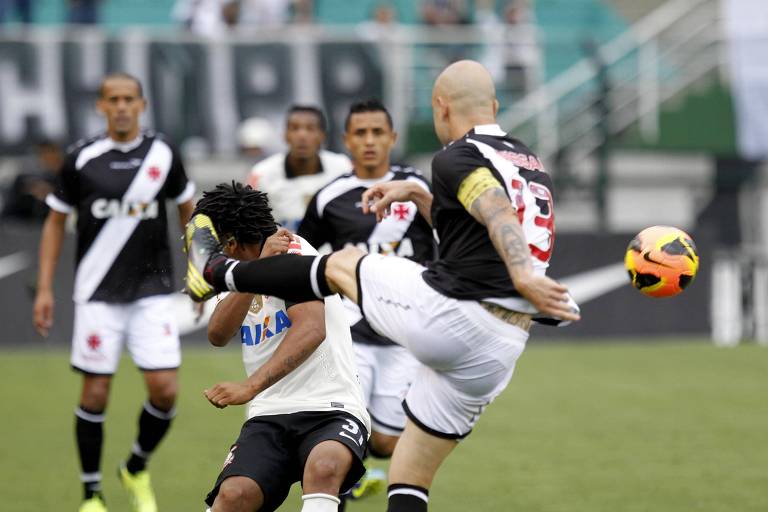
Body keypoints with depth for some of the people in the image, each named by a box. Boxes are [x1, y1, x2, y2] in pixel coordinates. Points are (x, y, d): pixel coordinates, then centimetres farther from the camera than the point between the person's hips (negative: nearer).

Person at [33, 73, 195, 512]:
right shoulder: (82, 159, -2)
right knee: (95, 394, -1)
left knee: (165, 389, -8)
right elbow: (56, 222, 8)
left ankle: (137, 469, 19)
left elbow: (188, 209, 16)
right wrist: (45, 288, 4)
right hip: (98, 294, -1)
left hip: (153, 291, 1)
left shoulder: (162, 154, 1)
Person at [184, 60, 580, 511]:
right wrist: (417, 195, 36)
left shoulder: (456, 158, -4)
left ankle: (217, 271, 41)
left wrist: (523, 277, -37)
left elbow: (499, 215, -23)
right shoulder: (532, 164, 21)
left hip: (443, 313, -7)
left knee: (340, 265, 22)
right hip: (499, 351, 7)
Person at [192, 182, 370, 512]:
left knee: (323, 467, -40)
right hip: (268, 417, 5)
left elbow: (311, 330, -21)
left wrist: (251, 386, -33)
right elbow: (218, 334, -1)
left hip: (331, 409, -5)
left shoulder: (293, 253, -4)